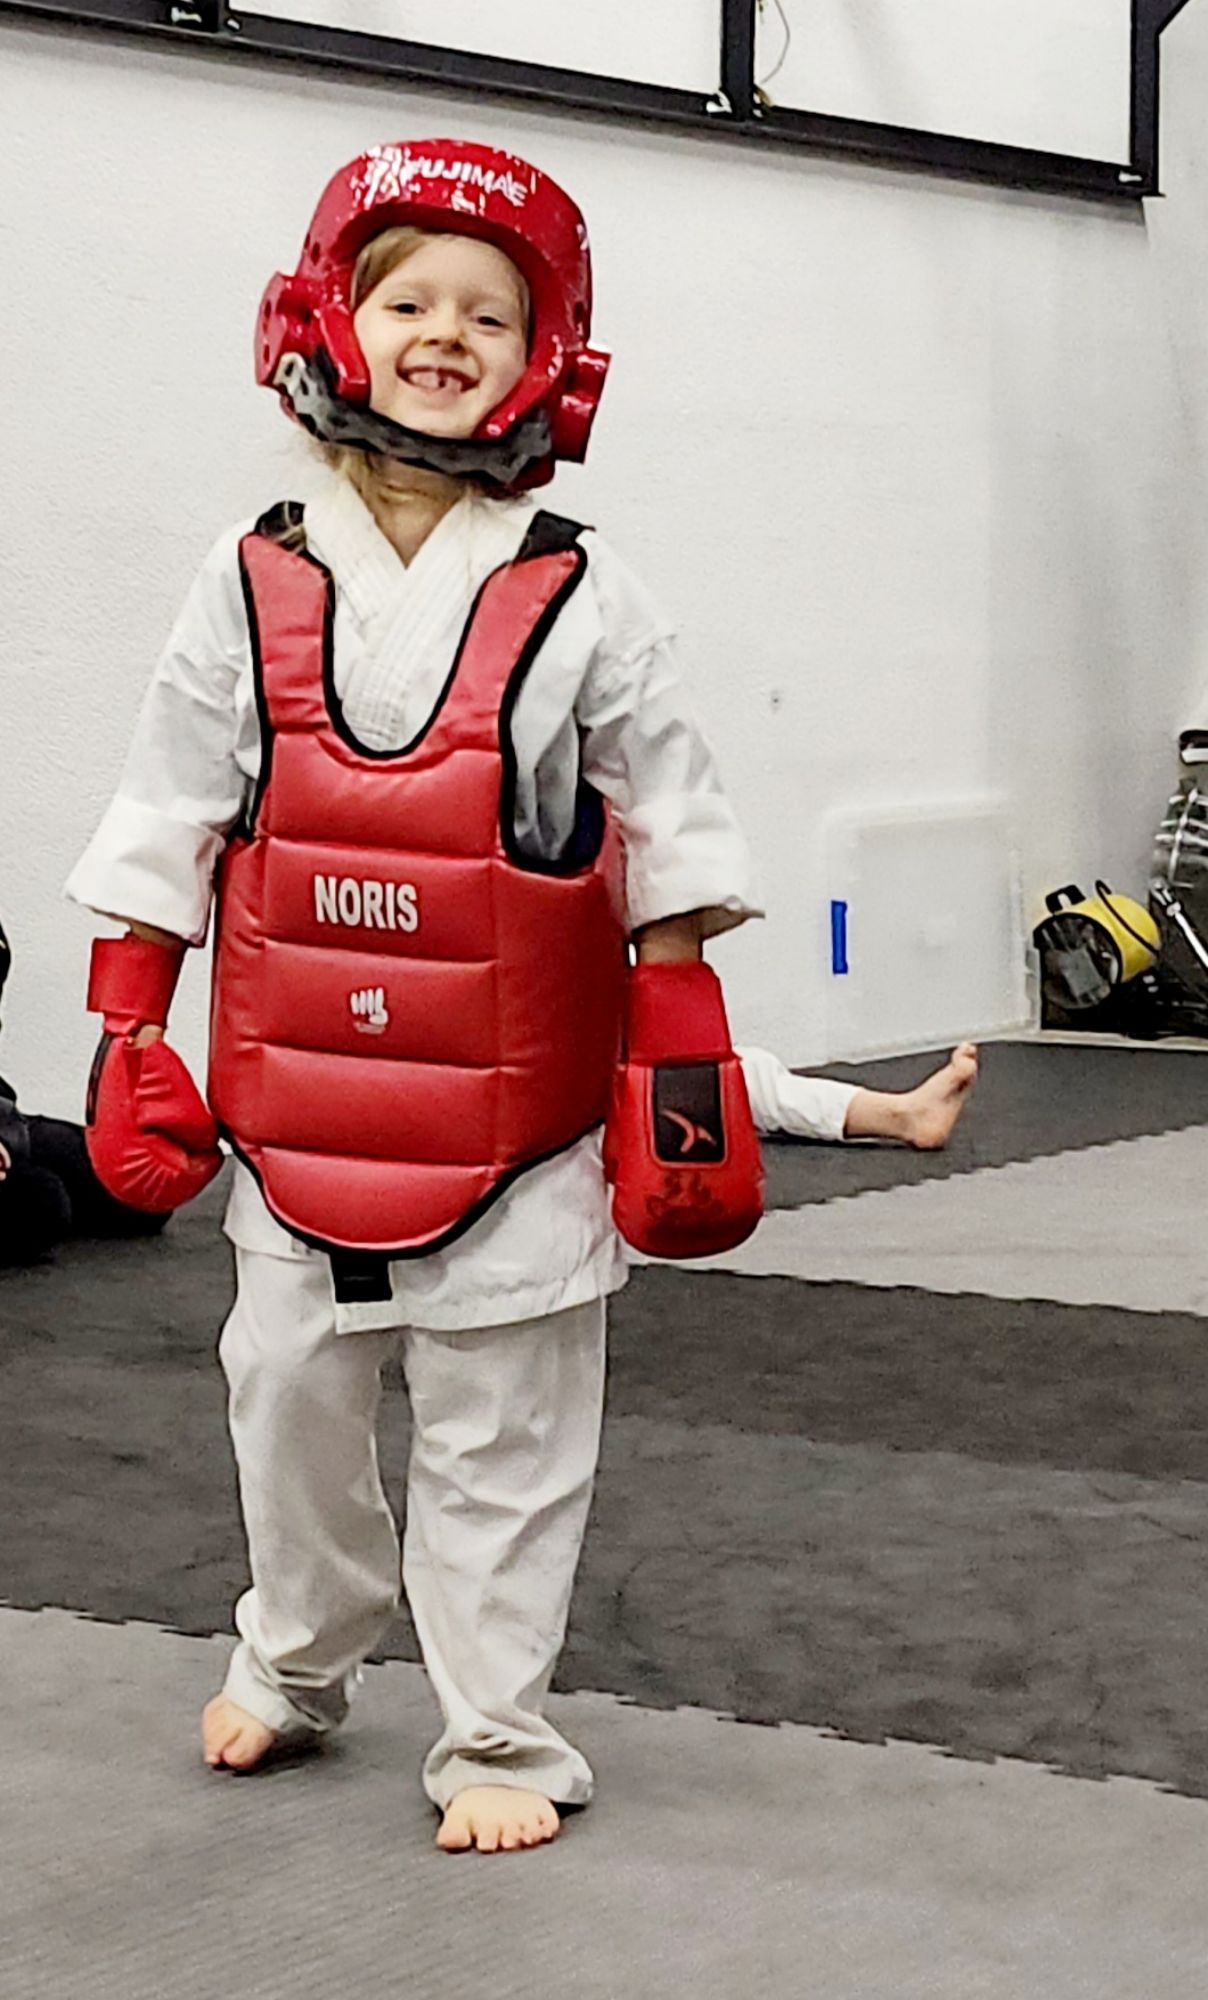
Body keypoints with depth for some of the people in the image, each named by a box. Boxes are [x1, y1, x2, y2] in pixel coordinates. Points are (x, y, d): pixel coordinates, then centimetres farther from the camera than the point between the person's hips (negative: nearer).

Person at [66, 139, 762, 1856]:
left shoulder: (580, 604, -6)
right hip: (298, 1119, 3)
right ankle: (293, 1668, 40)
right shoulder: (252, 592, -1)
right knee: (291, 1407, 17)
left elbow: (669, 850, -2)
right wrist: (130, 1041, 1)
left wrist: (682, 1075, -5)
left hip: (519, 1138, -2)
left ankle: (500, 1741, 20)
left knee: (501, 1448, 5)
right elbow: (163, 829, 5)